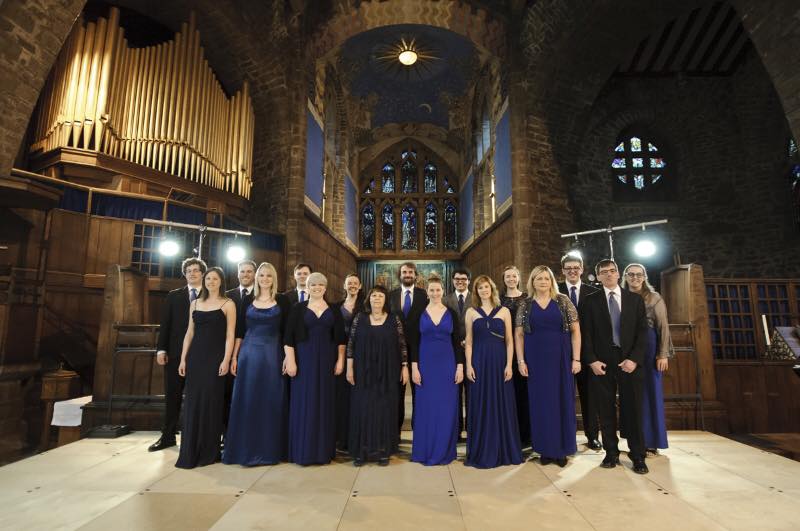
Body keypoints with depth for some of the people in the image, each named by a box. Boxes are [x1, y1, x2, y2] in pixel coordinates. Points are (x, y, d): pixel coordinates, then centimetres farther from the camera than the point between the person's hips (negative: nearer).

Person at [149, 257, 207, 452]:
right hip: (176, 352, 2)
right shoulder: (173, 296, 10)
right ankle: (168, 436, 23)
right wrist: (161, 349, -2)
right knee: (172, 395, 9)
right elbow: (165, 324, 6)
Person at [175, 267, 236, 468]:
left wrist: (226, 360, -14)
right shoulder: (195, 303, 13)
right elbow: (189, 333, 13)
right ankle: (190, 452, 19)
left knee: (211, 402, 0)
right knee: (193, 402, 7)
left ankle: (209, 451, 14)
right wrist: (183, 358, 7)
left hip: (215, 357, -4)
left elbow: (230, 335, -6)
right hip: (195, 357, 4)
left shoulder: (228, 304, -1)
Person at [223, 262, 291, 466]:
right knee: (246, 402, 6)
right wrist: (234, 357, 2)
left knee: (271, 402, 5)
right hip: (248, 355, 2)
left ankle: (269, 449, 19)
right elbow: (239, 331, 7)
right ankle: (245, 448, 20)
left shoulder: (282, 300, 1)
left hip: (273, 355, -1)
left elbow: (287, 331, 0)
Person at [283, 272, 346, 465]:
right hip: (304, 360, -1)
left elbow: (340, 338, 6)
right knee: (304, 404, 2)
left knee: (325, 404, 7)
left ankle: (323, 450, 19)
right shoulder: (298, 308, 1)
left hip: (327, 361, 2)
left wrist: (340, 360, -1)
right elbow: (289, 337, -3)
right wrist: (290, 361, -10)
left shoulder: (333, 310, 6)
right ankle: (303, 450, 15)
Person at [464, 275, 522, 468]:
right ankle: (481, 452, 18)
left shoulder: (504, 311, 6)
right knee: (481, 407, 5)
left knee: (502, 406, 6)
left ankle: (504, 451, 22)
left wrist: (509, 365, -6)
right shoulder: (471, 312, 5)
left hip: (499, 362, 0)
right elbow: (469, 342, 4)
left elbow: (509, 341, 3)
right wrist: (469, 365, -5)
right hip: (479, 363, 0)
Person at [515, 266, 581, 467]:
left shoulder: (563, 301, 0)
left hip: (561, 360, 0)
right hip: (536, 361, 1)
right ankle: (545, 449, 21)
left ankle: (562, 449, 22)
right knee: (541, 403, 7)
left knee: (562, 402, 7)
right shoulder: (526, 305, 3)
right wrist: (521, 361, -3)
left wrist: (576, 358, -7)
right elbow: (519, 334, 3)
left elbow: (575, 331, -1)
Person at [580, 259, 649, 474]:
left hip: (630, 361, 1)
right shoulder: (590, 301, 5)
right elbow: (586, 334, 1)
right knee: (606, 411, 5)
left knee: (633, 409, 4)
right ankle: (611, 453, 17)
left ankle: (638, 456, 17)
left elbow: (642, 332, 3)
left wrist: (634, 359, -8)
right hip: (601, 362, 0)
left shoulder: (636, 299, 9)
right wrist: (591, 360, -8)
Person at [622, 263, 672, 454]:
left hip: (649, 348, -3)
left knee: (650, 391, 2)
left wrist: (663, 354, -11)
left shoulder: (654, 297, 1)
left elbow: (663, 327, -3)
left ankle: (651, 441, 11)